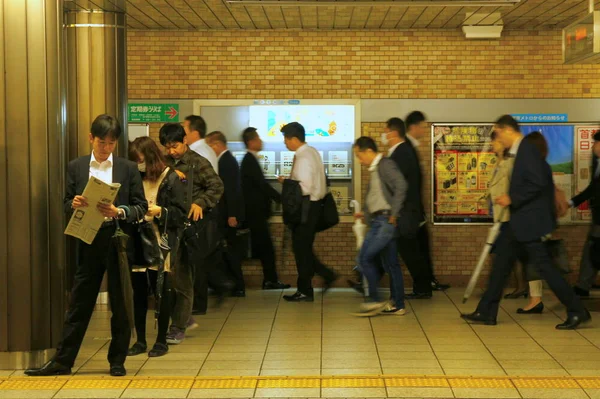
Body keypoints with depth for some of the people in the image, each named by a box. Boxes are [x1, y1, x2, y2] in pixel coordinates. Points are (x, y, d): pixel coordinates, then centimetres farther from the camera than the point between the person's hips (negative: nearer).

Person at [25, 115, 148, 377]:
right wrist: (75, 204, -15)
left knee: (121, 304, 6)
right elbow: (67, 205, 7)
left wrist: (119, 211, -18)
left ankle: (117, 361, 17)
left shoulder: (128, 169, 2)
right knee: (79, 303, 4)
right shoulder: (76, 167, 6)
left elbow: (141, 207, 0)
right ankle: (62, 361, 9)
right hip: (89, 242, 1)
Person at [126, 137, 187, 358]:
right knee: (138, 293, 7)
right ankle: (140, 340, 17)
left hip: (162, 245, -4)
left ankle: (161, 341, 13)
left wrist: (160, 211, -20)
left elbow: (181, 214, -6)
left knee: (162, 294, 3)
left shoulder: (170, 179, -5)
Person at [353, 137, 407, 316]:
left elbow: (401, 185, -24)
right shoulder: (374, 170, 17)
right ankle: (397, 305, 15)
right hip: (378, 221, 10)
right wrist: (366, 214, 24)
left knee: (365, 258, -11)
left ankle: (375, 300, -6)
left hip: (386, 221, -10)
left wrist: (394, 213, -23)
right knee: (390, 264, 11)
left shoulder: (385, 165, -10)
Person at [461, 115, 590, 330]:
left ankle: (577, 311, 3)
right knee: (501, 264, 10)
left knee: (543, 265, -5)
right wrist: (510, 198, 11)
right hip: (518, 222, 10)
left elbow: (538, 183, -25)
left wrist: (512, 198, -18)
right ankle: (486, 312, 16)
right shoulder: (519, 151, 13)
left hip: (530, 220, -10)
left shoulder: (527, 150, -17)